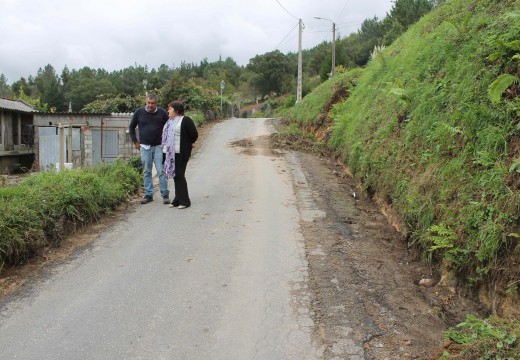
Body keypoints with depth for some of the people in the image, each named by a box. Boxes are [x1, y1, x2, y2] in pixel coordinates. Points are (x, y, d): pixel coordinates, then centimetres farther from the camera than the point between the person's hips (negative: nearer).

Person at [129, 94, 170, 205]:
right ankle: (148, 195, 14)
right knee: (146, 172, 7)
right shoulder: (139, 112, 1)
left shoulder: (162, 112, 0)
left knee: (161, 171, -5)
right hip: (145, 147, 2)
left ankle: (165, 195, 1)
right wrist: (135, 141, 9)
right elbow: (131, 127, 14)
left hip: (158, 146, -1)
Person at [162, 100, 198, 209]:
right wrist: (167, 149, 16)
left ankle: (184, 201, 3)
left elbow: (194, 134, -11)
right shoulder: (170, 121, 15)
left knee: (180, 175, -6)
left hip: (181, 153, -8)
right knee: (175, 175, 11)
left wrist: (188, 144, 3)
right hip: (172, 153, 8)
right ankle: (178, 200, 19)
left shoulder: (185, 120, -11)